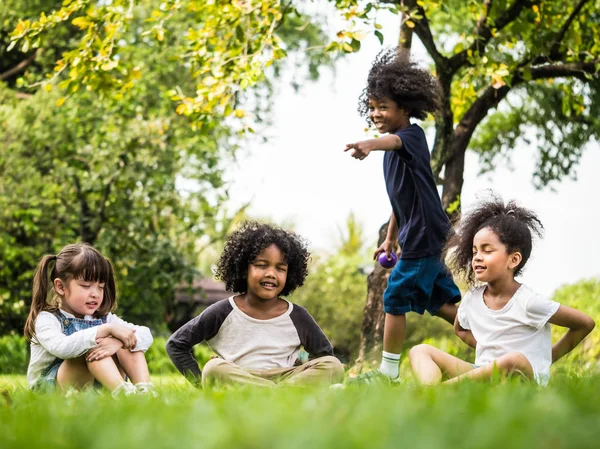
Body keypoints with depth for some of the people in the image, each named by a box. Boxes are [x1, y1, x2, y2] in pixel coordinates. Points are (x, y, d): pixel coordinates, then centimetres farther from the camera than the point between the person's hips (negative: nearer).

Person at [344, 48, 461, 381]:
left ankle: (388, 372, 8)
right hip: (423, 238, 10)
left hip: (424, 236, -10)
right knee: (440, 301, 15)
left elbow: (393, 141, -42)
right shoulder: (393, 151, 14)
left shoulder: (412, 135, -15)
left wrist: (371, 144, -63)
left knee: (396, 298, -2)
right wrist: (391, 239, 23)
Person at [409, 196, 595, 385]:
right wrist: (486, 350, 12)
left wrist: (549, 358, 0)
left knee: (512, 361, -40)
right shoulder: (472, 299, 5)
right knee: (420, 351, -6)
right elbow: (460, 329, 29)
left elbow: (586, 324, -5)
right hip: (483, 374, 6)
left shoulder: (528, 302, -12)